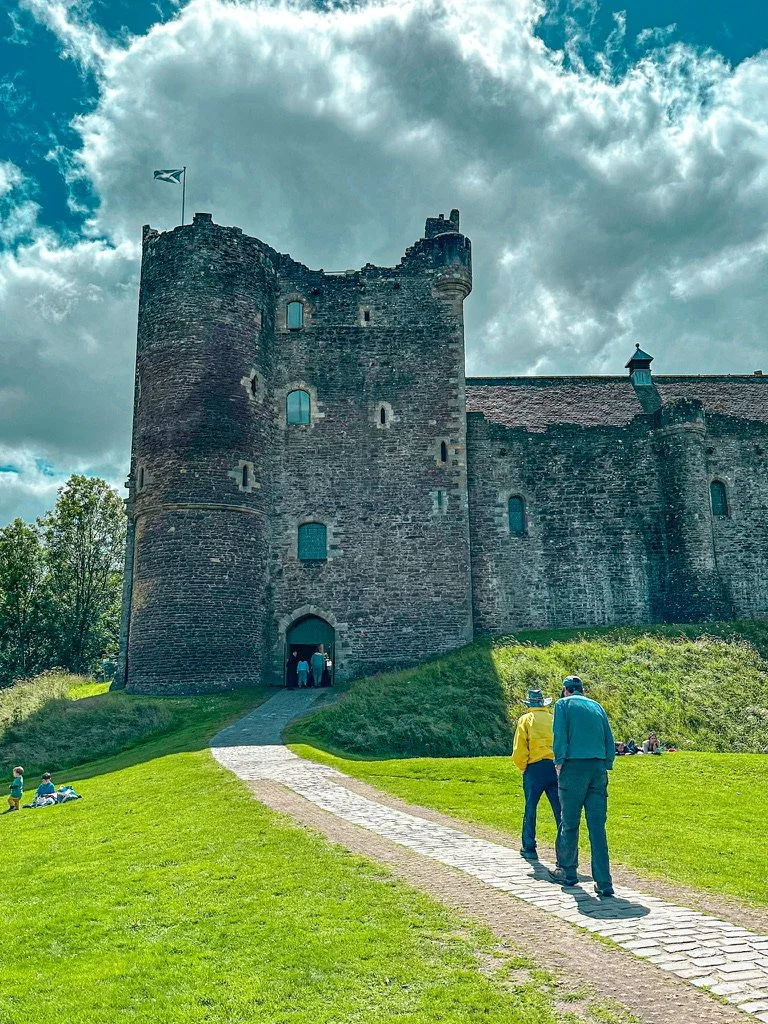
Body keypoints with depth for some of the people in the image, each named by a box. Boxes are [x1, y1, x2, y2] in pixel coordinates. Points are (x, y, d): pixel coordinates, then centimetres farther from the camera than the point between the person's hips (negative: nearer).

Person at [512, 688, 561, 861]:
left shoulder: (526, 719, 3)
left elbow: (519, 750, -4)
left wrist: (523, 767, 10)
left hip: (535, 769, -2)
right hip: (556, 768, 2)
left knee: (530, 810, 10)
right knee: (560, 811, 5)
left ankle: (529, 849, 16)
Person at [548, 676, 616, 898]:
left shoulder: (564, 704, 5)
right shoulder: (596, 706, 17)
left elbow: (560, 736, -6)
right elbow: (610, 740, 13)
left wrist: (559, 762, 0)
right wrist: (606, 765, 15)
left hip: (574, 766, -4)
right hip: (598, 768, 4)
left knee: (569, 823, 8)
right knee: (597, 825, 4)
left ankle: (567, 872, 21)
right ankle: (604, 883, 1)